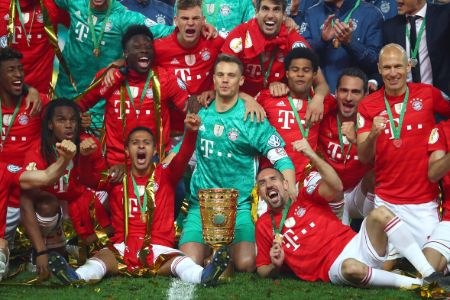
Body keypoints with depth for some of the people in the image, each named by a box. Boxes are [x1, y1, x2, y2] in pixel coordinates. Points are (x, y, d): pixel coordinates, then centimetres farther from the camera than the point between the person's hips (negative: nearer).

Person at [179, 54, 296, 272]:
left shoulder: (251, 118, -3)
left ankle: (229, 250, 11)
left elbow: (282, 160, -7)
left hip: (239, 207, -2)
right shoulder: (200, 114, 7)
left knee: (245, 264, -24)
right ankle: (213, 251, 14)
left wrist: (291, 200, -21)